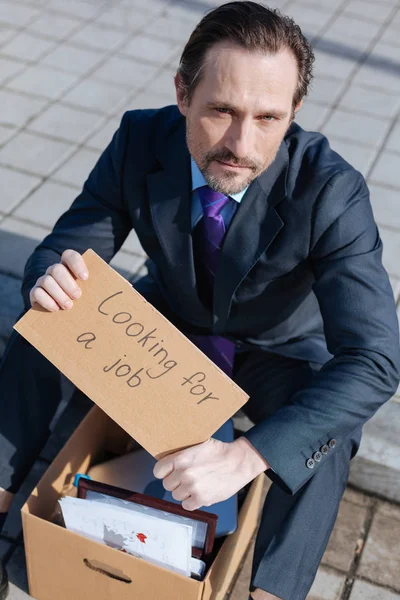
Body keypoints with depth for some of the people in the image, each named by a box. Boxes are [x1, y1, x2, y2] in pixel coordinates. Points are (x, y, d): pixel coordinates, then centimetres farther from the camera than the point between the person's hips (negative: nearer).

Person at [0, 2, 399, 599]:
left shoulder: (330, 191, -32)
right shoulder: (140, 141, -23)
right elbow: (64, 250, -12)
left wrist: (245, 456, -47)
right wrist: (50, 278, -39)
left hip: (278, 354, -2)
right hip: (170, 320, 3)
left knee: (328, 430, -31)